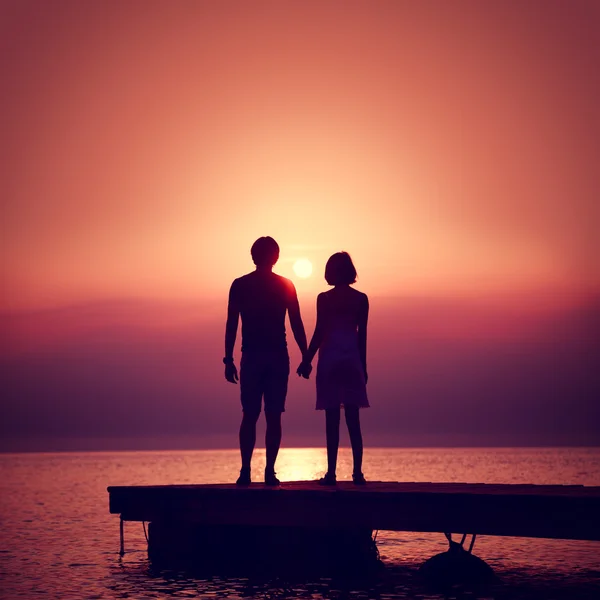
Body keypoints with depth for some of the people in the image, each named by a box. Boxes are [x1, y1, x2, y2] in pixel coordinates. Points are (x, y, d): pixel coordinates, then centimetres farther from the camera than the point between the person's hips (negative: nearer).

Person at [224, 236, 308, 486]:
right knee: (273, 416, 2)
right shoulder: (285, 286, 3)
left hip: (252, 358, 0)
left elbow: (231, 325, -1)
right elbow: (297, 325, 2)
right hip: (278, 358, 0)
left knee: (250, 415, 5)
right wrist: (305, 357, 6)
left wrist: (229, 360, 0)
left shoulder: (240, 285, 3)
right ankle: (269, 472, -2)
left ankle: (246, 471, -3)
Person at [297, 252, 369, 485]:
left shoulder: (324, 299, -3)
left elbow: (319, 332, -6)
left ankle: (331, 473, -5)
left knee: (332, 419, -1)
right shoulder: (361, 299, 4)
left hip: (329, 359, -2)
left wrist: (307, 360, 1)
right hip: (352, 359, 2)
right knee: (353, 420, 5)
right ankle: (358, 473, 0)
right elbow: (362, 335, 5)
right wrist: (363, 365, 11)